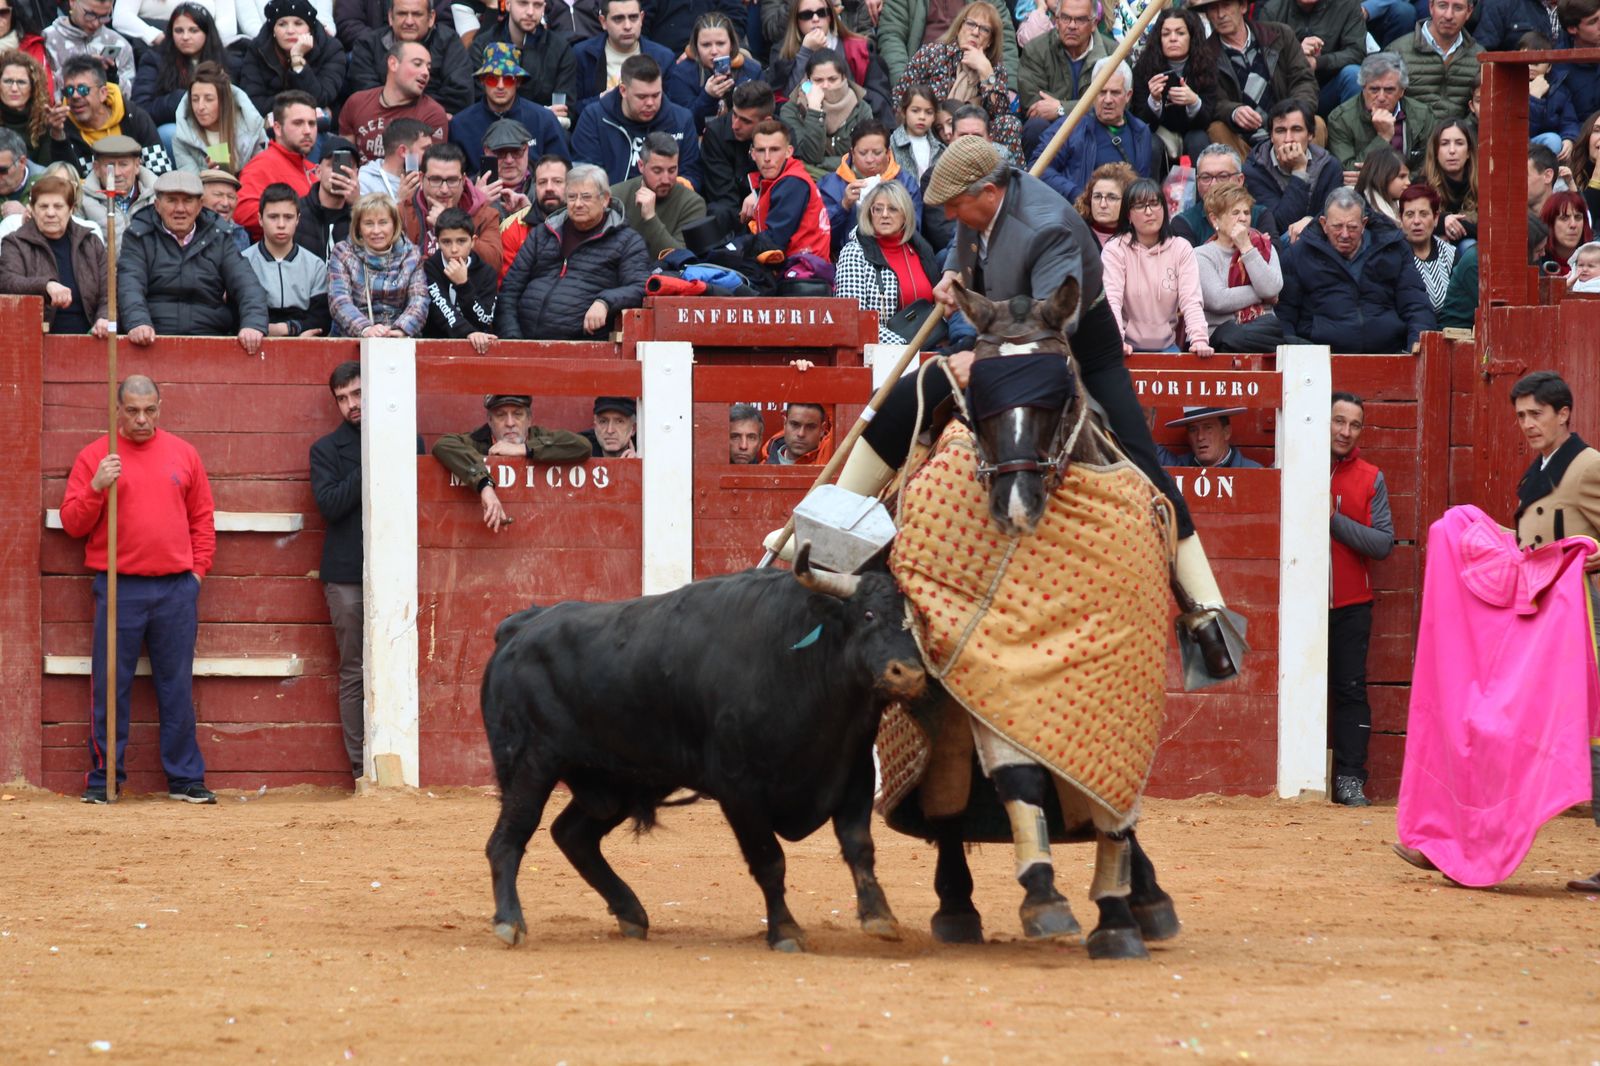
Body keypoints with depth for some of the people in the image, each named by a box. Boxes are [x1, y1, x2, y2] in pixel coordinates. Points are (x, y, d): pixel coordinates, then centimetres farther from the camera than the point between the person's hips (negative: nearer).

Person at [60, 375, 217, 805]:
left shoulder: (183, 454, 11)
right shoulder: (94, 457, 4)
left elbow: (202, 519, 15)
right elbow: (72, 523, 1)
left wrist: (198, 568, 6)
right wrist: (96, 487, -15)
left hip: (176, 590, 2)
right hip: (119, 588, -2)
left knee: (178, 688, 5)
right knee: (111, 687, -1)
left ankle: (186, 778, 10)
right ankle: (104, 778, 5)